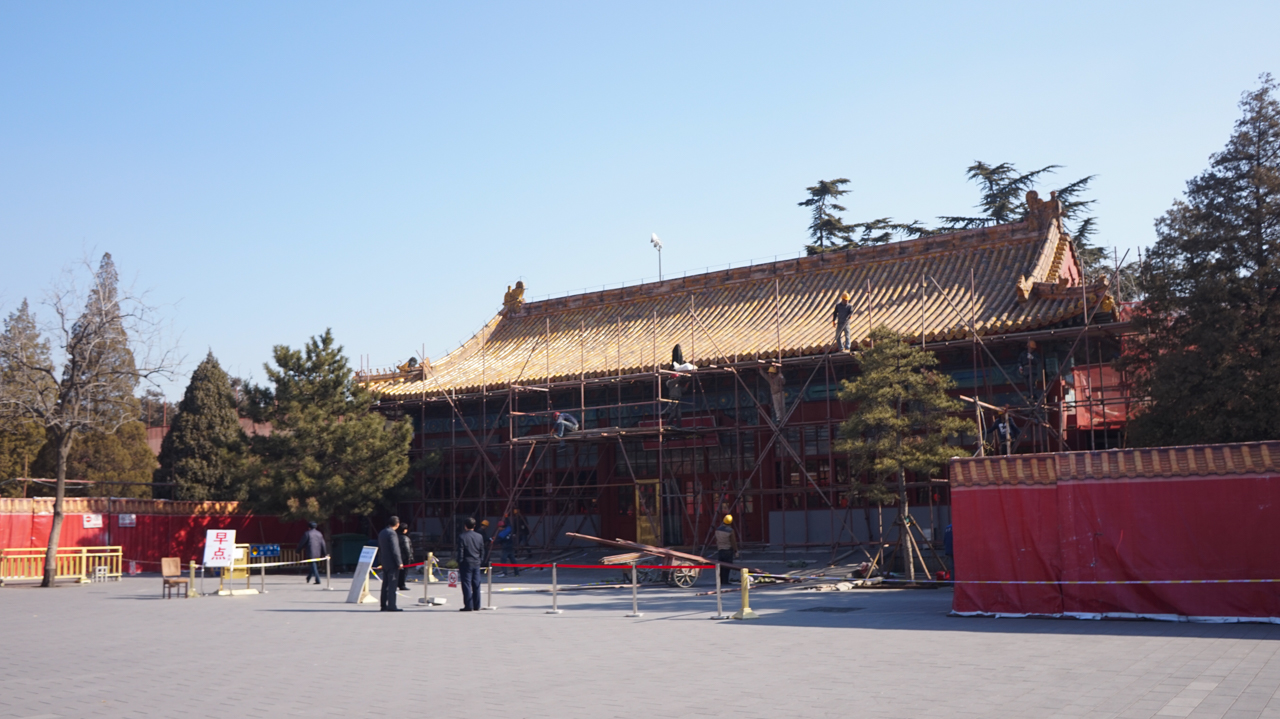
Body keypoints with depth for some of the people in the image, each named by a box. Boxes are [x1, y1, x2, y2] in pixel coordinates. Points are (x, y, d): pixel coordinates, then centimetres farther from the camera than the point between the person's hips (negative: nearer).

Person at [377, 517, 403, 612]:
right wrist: (399, 562, -16)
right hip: (392, 564, -9)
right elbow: (395, 550, -20)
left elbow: (379, 549, 20)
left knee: (385, 585, 12)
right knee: (392, 584, -8)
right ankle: (391, 606, -9)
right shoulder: (392, 533, -16)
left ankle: (384, 605, 15)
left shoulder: (381, 533, 13)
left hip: (385, 563, 9)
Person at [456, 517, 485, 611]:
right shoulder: (479, 536, 5)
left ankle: (468, 606, -5)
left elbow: (460, 552, -8)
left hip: (466, 563, -4)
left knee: (467, 584, -2)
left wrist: (459, 565, -2)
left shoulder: (462, 536, -8)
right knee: (476, 585, 8)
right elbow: (482, 551, 9)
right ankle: (476, 606, 12)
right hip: (476, 564, 4)